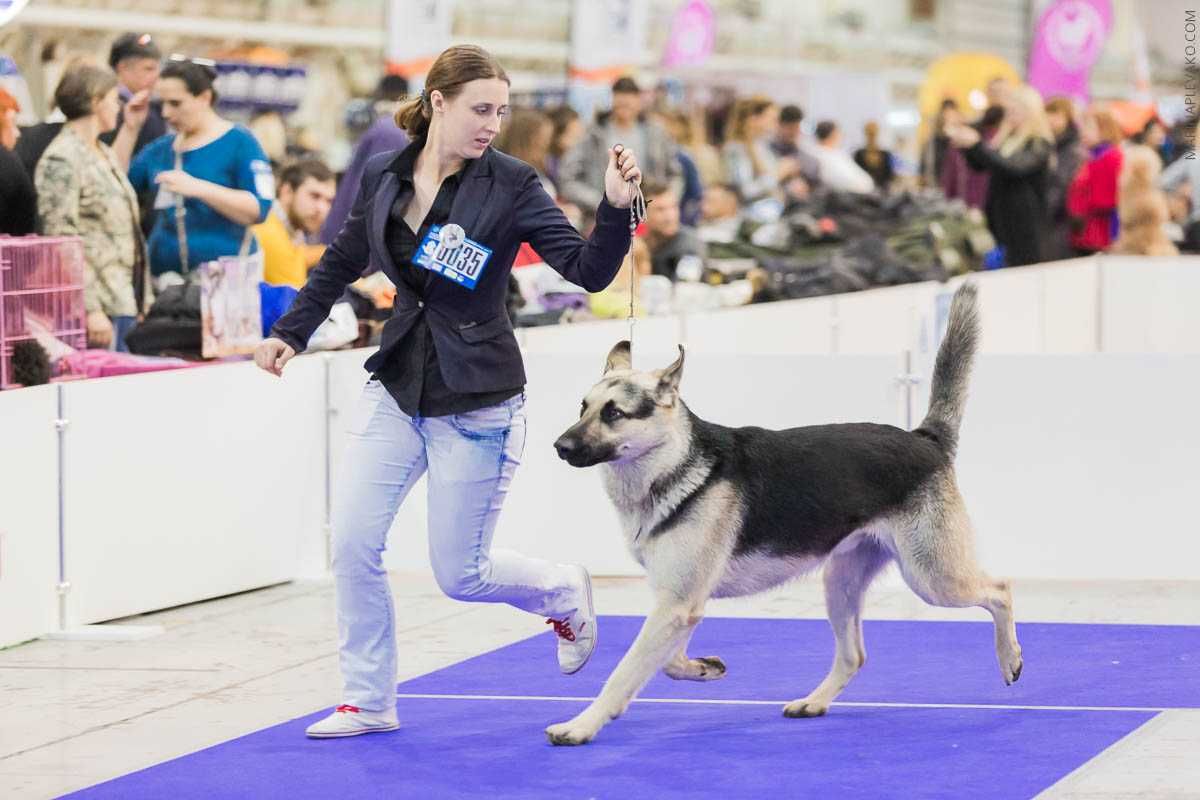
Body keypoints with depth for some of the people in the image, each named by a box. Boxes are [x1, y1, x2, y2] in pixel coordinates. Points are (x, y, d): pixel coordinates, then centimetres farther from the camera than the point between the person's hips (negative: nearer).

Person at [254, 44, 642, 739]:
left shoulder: (511, 186, -12)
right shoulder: (384, 178, -1)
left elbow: (589, 271, -17)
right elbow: (342, 264, 16)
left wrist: (616, 208, -33)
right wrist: (291, 332, 9)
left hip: (476, 406, -4)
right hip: (398, 388, 4)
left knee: (462, 575, 2)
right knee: (353, 543, -3)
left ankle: (566, 592, 33)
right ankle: (369, 702, 13)